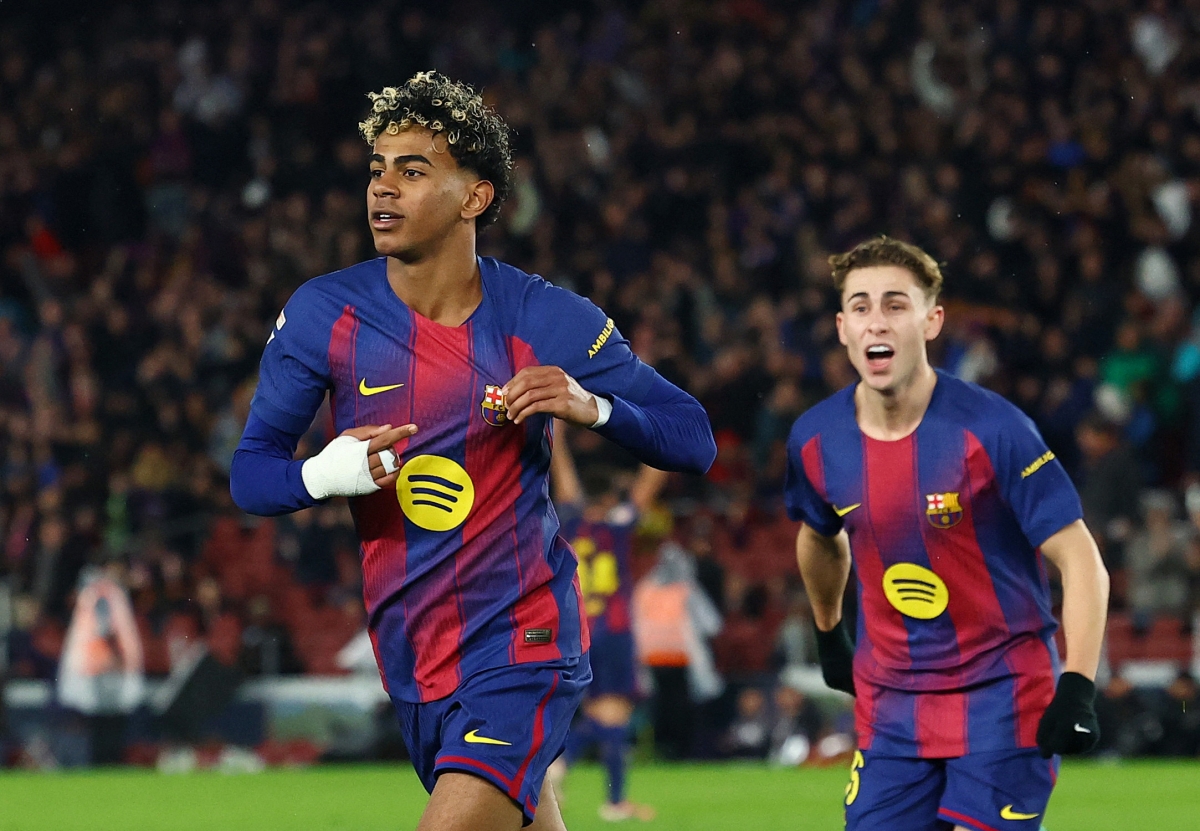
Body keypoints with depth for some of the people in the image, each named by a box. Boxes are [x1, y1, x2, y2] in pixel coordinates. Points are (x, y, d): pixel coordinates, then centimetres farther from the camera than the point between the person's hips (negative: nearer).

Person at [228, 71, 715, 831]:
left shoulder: (548, 322, -7)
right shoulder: (324, 314, -2)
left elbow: (695, 442, -3)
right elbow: (249, 472, 2)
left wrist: (591, 406, -23)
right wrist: (324, 473, -21)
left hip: (523, 646, -4)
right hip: (413, 655, 4)